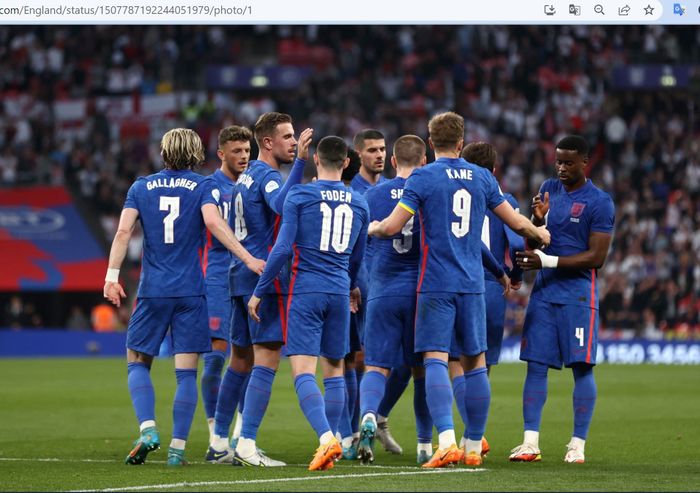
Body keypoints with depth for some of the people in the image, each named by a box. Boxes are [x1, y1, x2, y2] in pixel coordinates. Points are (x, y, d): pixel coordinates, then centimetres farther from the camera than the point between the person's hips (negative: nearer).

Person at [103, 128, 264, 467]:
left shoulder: (141, 187, 9)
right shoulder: (203, 186, 2)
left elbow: (124, 230, -3)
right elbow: (213, 223, -15)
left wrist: (112, 276, -4)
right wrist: (248, 259, -16)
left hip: (152, 290, 1)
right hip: (190, 292, -1)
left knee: (138, 363, 12)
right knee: (186, 373, 3)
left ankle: (148, 430, -8)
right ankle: (177, 448, -2)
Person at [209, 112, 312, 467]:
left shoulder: (246, 175, 18)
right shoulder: (267, 175, -11)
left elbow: (232, 228, 24)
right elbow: (283, 204, -34)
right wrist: (300, 161, -37)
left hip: (240, 275, 10)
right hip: (265, 277, -10)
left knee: (241, 360, 14)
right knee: (267, 361, -10)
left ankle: (219, 443, 16)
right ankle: (246, 447, -15)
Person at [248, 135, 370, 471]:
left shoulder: (299, 196, -4)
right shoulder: (358, 203, 9)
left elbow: (283, 248, -9)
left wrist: (259, 292, -1)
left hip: (306, 291, -4)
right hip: (339, 293, 4)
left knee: (303, 372, -9)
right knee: (334, 371, 13)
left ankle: (327, 437, -28)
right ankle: (328, 444, 15)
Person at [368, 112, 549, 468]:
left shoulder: (423, 177, -5)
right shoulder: (482, 178, 8)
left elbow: (392, 227, -9)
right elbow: (516, 222, 14)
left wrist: (372, 228, 14)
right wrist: (540, 234, 36)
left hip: (436, 285, -4)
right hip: (472, 284, 4)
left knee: (435, 360, -8)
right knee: (475, 363, 11)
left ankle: (447, 442, -24)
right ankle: (474, 447, 16)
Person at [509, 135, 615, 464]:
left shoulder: (599, 202, -8)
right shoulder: (549, 189, 11)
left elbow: (597, 257, -12)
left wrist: (549, 261, -17)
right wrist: (538, 218, -6)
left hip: (578, 293, -5)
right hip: (544, 291, 5)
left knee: (581, 367, -3)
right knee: (536, 365, 0)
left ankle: (578, 444, 2)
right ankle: (531, 442, -1)